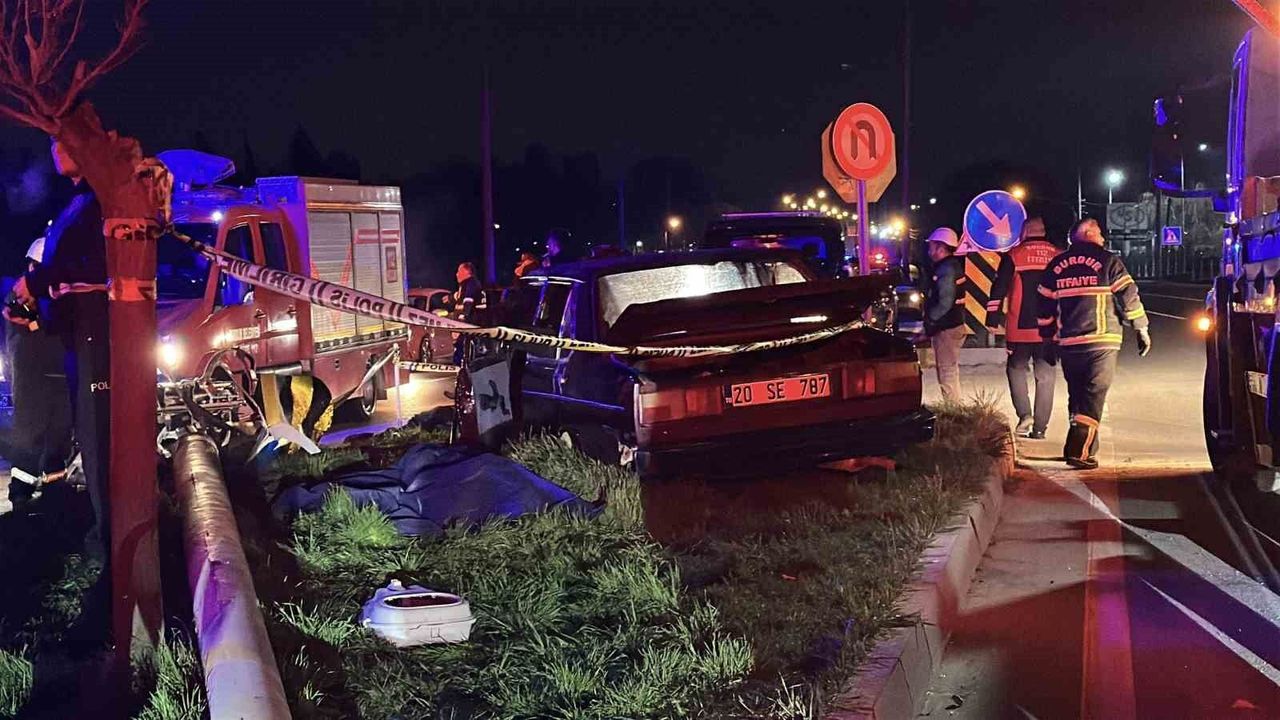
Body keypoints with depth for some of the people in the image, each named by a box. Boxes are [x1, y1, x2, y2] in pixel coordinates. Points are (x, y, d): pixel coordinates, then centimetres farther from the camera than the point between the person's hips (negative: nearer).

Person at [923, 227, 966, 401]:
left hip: (946, 329, -10)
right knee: (950, 373, 18)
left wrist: (929, 320, -15)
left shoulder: (946, 269, -18)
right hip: (952, 326, 10)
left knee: (947, 375, -6)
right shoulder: (953, 265, 15)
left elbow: (945, 302, -26)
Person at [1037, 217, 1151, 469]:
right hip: (1102, 342, -5)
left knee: (1077, 396, 16)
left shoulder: (1056, 265, 11)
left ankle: (1081, 447, 18)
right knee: (1094, 396, -4)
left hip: (1067, 343, 5)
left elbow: (1045, 305, 15)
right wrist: (1141, 328, 6)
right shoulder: (1108, 262, -3)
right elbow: (1128, 297, -4)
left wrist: (1048, 338, 23)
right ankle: (1080, 451, -14)